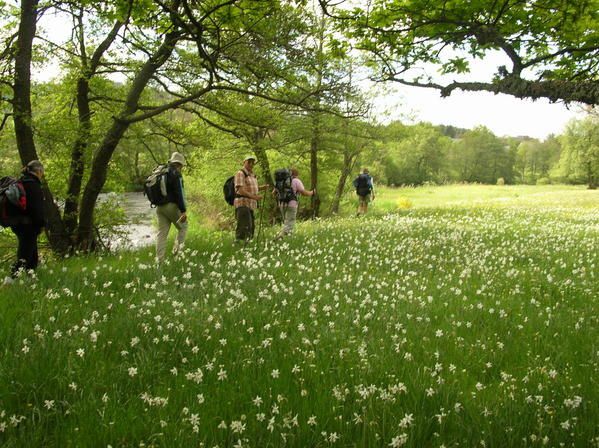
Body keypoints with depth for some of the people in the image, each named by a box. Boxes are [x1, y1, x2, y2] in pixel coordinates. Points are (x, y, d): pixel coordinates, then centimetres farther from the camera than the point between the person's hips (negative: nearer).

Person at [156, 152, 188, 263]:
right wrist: (183, 211, -20)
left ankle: (159, 260, 5)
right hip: (172, 206, -7)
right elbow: (180, 193, -18)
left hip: (160, 207, 7)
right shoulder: (176, 174, -10)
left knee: (161, 233, 7)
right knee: (183, 227, 12)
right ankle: (177, 249, -2)